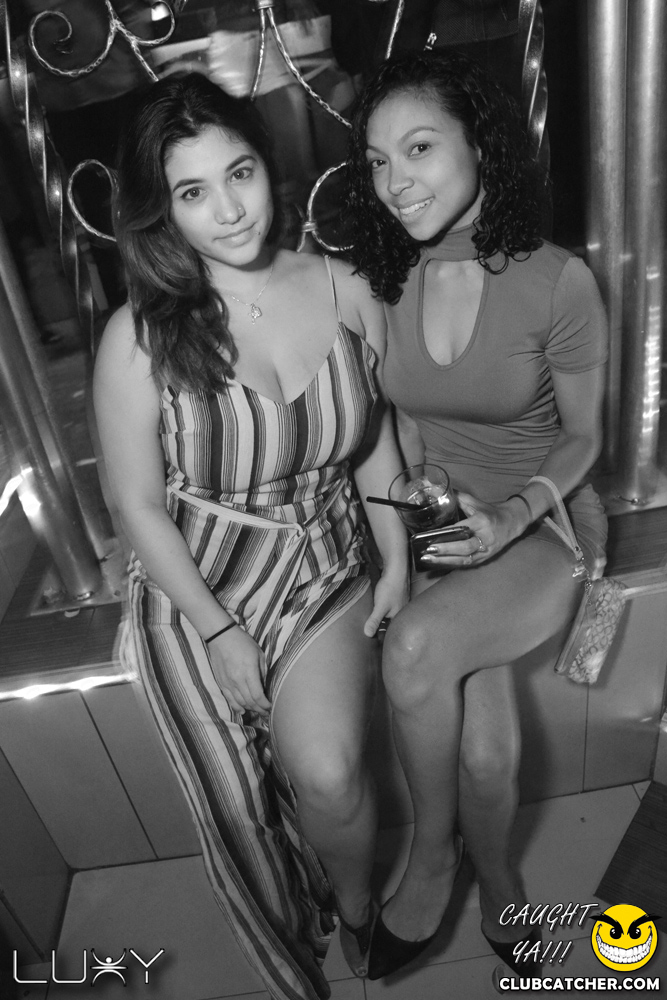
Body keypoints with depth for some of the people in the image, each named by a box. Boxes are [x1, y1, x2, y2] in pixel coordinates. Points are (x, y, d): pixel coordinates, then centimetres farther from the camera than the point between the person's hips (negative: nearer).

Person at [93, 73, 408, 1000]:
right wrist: (221, 634, -9)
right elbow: (142, 510, -8)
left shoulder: (345, 292, -6)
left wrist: (397, 562, 1)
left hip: (327, 572, 2)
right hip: (200, 590, -1)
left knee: (329, 776, -14)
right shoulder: (140, 339, -15)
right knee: (246, 809, 3)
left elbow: (377, 437, 6)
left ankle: (359, 908, 25)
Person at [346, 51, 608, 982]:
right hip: (443, 526, 3)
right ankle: (497, 888, 21)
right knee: (487, 750, -14)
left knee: (416, 647, -30)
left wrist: (510, 517, -20)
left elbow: (583, 437, -4)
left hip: (545, 523, -2)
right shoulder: (386, 285, -2)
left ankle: (431, 859, -1)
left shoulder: (557, 281, -13)